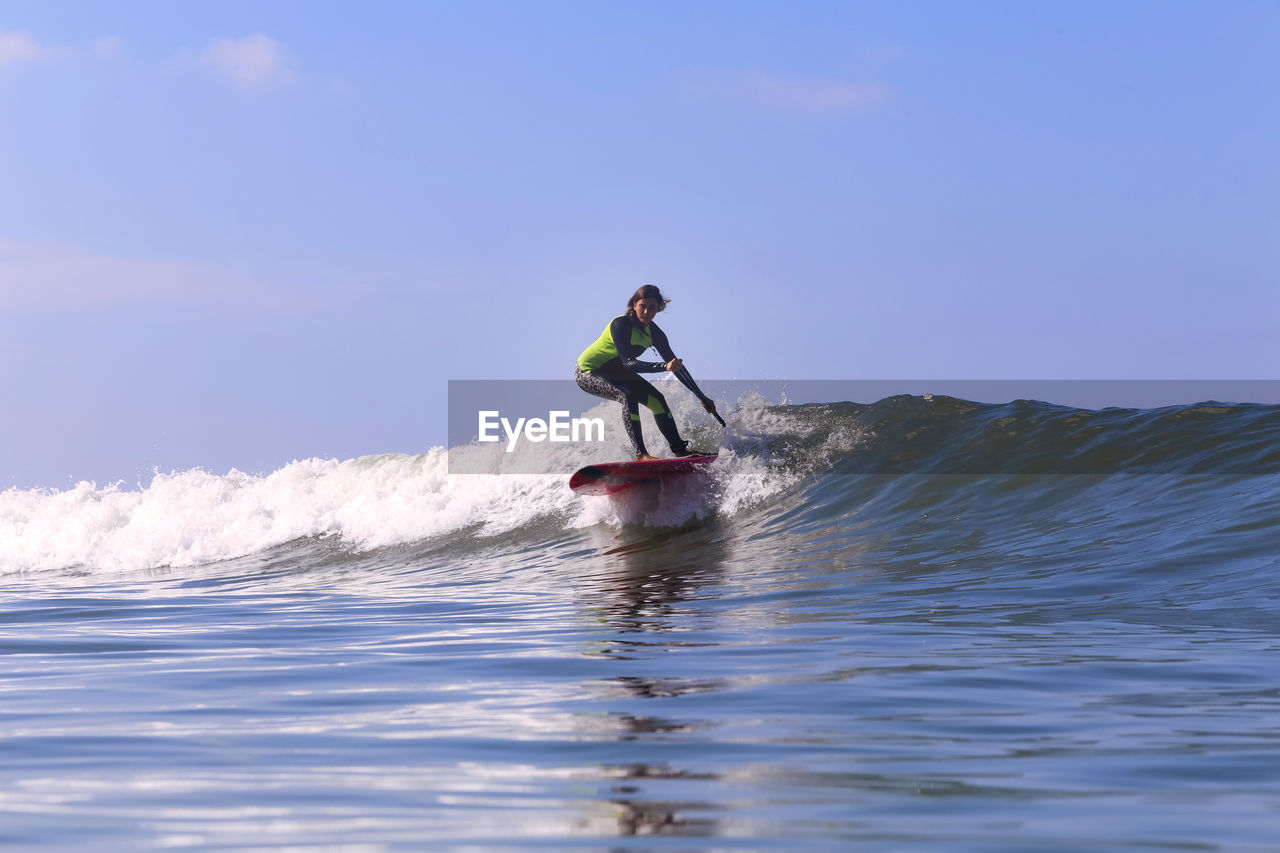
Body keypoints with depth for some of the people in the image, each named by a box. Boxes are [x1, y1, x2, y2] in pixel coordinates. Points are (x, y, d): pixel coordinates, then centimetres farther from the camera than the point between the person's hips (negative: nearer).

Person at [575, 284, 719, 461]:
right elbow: (628, 363, -40)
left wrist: (701, 397, -2)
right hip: (587, 372, -8)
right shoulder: (621, 325, -30)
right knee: (628, 394, -32)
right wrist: (664, 366, -52)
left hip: (614, 371, 8)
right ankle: (640, 454, -36)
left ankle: (679, 449, 10)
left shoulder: (653, 332, -8)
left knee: (656, 399, -3)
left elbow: (674, 364, -1)